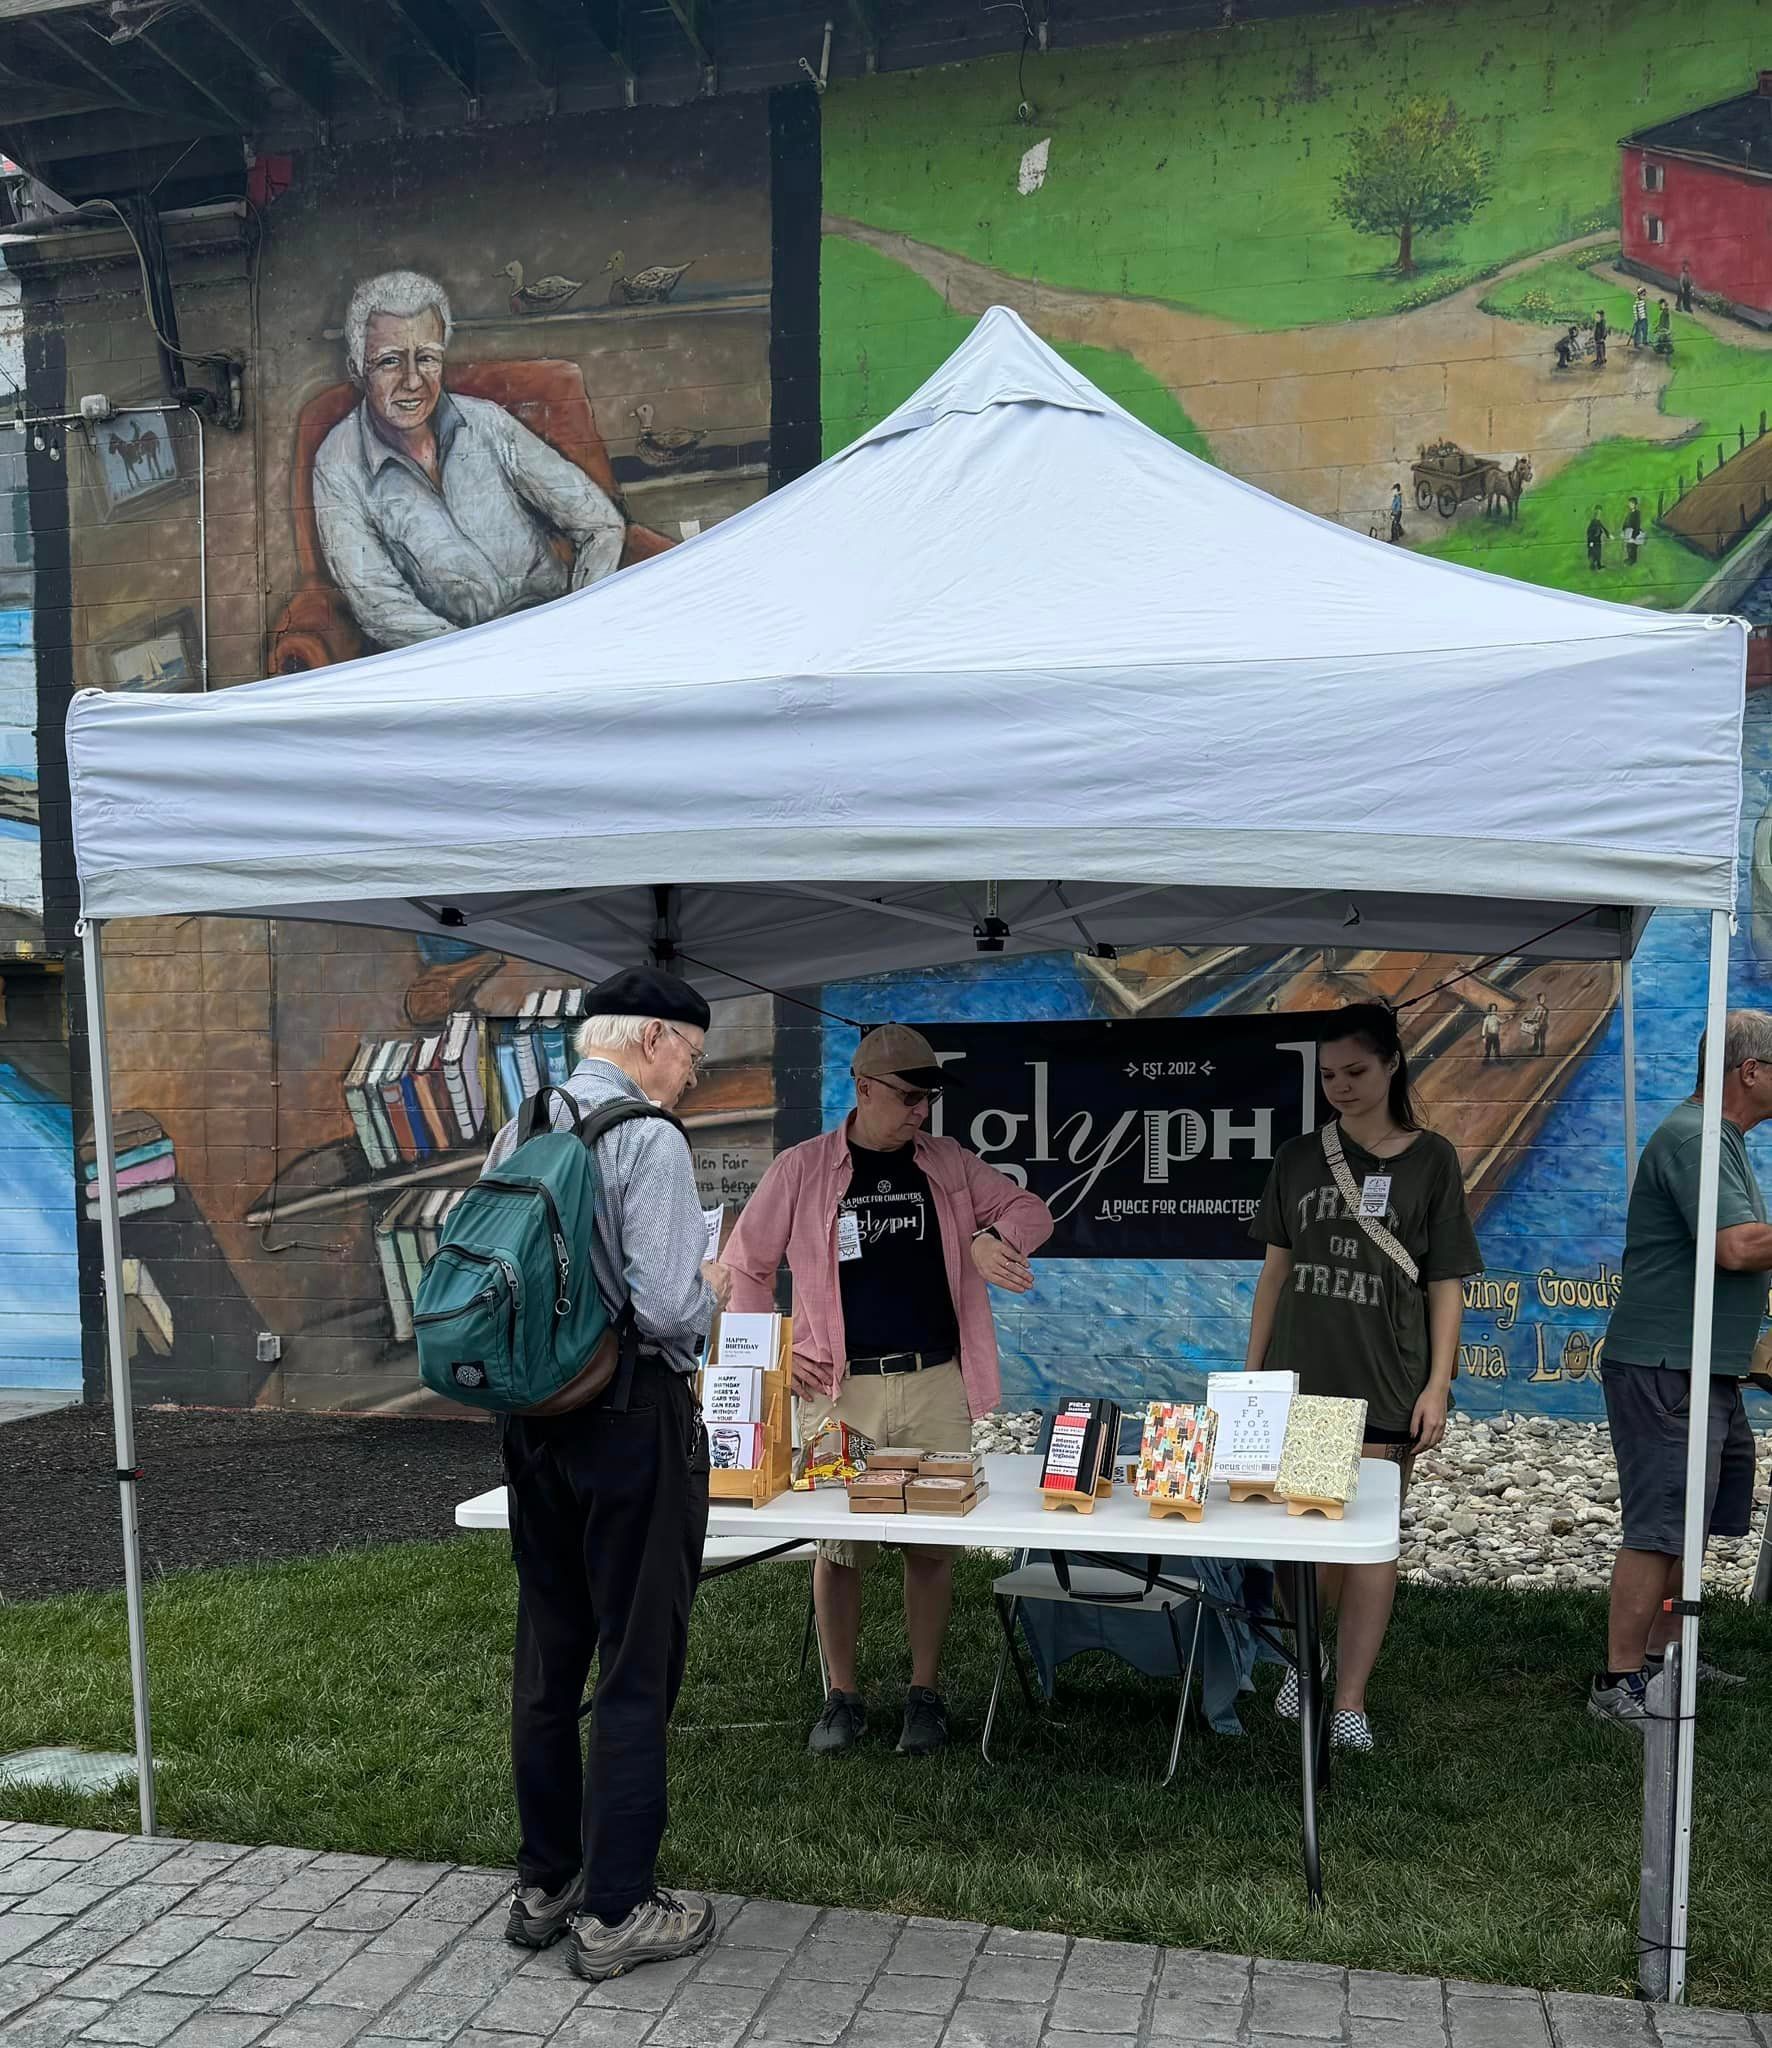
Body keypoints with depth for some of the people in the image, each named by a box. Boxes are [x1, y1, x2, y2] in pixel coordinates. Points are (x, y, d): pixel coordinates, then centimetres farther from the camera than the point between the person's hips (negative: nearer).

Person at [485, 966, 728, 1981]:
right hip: (634, 1415, -7)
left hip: (533, 1415, 8)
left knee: (548, 1654, 17)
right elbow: (666, 1308, -22)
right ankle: (615, 1910, 13)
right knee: (637, 1665, 4)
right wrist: (715, 1288, -2)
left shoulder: (516, 1134, 6)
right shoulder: (651, 1139, -16)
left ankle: (543, 1885, 30)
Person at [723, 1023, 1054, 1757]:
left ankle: (925, 1693, 19)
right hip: (841, 1389, -2)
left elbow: (1028, 1208, 11)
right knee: (838, 1541, 3)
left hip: (936, 1385, 2)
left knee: (933, 1540, 6)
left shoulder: (949, 1165, 7)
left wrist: (993, 1237, -12)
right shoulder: (801, 1169, 0)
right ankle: (842, 1696, 18)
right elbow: (745, 1268, 7)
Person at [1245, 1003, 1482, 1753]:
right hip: (1299, 1375, 2)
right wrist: (1252, 1370, 8)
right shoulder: (1299, 1157, 6)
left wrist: (1438, 1385, -6)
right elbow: (1276, 1269, 11)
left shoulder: (1430, 1159, 1)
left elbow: (1445, 1285, 0)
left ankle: (1349, 1700, 12)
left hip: (1384, 1381, -2)